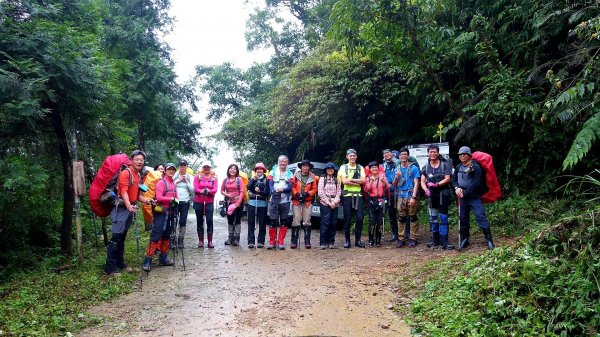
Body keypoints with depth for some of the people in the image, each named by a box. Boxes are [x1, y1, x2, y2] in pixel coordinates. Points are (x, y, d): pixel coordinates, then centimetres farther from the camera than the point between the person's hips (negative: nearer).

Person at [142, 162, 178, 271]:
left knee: (166, 236, 13)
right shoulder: (161, 182, -8)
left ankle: (163, 258, 22)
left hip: (170, 213, 8)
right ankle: (147, 261, -8)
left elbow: (175, 197, 18)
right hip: (161, 212, -8)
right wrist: (171, 199, -16)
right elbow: (159, 197, -18)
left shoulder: (173, 183, 13)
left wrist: (175, 201, -1)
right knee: (155, 236, -10)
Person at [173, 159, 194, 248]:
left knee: (183, 222, 4)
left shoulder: (190, 177, 8)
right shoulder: (174, 176, 2)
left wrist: (186, 182, -8)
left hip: (185, 202, 2)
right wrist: (177, 181, -12)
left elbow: (192, 190, 0)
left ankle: (181, 239, 11)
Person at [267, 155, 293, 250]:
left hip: (285, 201, 1)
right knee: (273, 221, -4)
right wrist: (274, 191, -24)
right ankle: (272, 242, 5)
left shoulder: (290, 174, 10)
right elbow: (270, 184, -2)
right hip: (274, 200, -1)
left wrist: (283, 190, -24)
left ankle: (280, 242, 11)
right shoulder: (273, 172, 9)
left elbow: (290, 187, -3)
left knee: (284, 222, 3)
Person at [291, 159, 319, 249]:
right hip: (297, 201, -1)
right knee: (296, 221, -3)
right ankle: (294, 242, 1)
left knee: (307, 222, 2)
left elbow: (314, 189, 6)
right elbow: (292, 186, 0)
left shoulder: (312, 177, 6)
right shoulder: (296, 175, 4)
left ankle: (307, 242, 7)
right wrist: (297, 194, -14)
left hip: (308, 201, 1)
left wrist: (307, 193, -11)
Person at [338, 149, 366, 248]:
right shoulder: (343, 167, 6)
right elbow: (344, 181, -9)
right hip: (347, 195, -2)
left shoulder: (360, 168, 13)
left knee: (360, 218, -3)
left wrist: (350, 180, -9)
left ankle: (358, 240, 8)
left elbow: (363, 180, -2)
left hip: (358, 195, 2)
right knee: (347, 219, 1)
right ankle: (347, 241, 9)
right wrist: (357, 182, -8)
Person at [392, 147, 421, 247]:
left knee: (413, 218, 0)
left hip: (411, 196, -4)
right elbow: (394, 184, 14)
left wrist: (413, 197, -14)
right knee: (401, 218, 4)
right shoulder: (397, 168, 13)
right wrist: (396, 178, -7)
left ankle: (413, 239, 6)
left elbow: (416, 183, -5)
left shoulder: (413, 168, 0)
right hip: (400, 197, 4)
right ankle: (401, 239, 9)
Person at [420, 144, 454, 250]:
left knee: (443, 218, -4)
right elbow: (422, 181, 4)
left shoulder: (445, 165, 2)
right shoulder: (425, 167, 11)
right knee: (433, 218, 9)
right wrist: (426, 190, -15)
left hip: (443, 194, -3)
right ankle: (435, 239, 19)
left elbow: (447, 179, -7)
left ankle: (444, 241, -3)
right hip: (431, 195, 4)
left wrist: (436, 184, -20)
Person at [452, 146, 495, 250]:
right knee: (463, 219, 10)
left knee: (481, 217, -12)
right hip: (462, 197, 6)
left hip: (474, 197, -6)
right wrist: (457, 187, -7)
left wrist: (465, 193, -17)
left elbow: (476, 183, -17)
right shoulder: (458, 167, 10)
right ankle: (464, 240, 21)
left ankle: (489, 240, -5)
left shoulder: (476, 167, -10)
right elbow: (453, 179, 14)